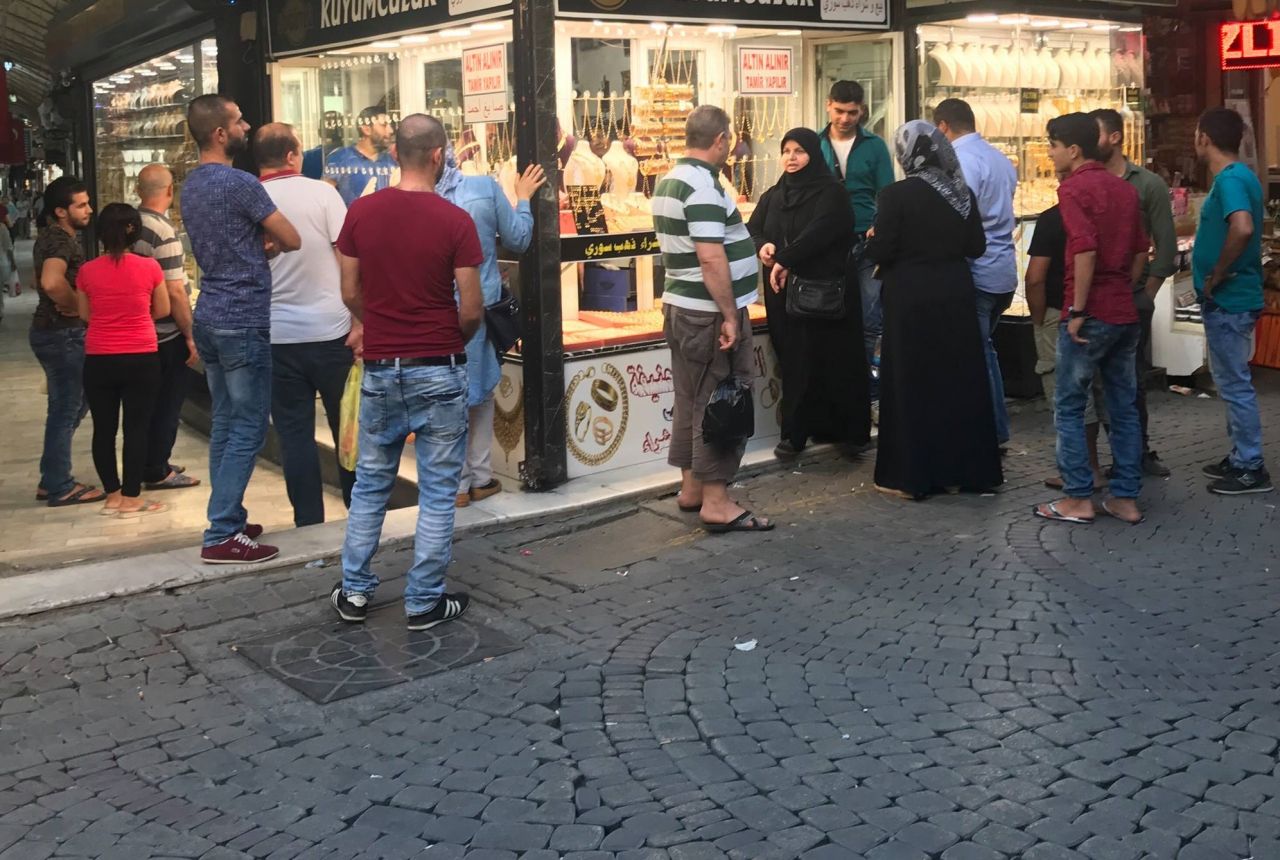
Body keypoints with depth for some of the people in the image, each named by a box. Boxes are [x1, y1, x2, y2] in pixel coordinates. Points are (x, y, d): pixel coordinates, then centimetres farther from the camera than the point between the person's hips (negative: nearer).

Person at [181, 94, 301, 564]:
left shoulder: (191, 185, 12)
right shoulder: (239, 183, -17)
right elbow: (292, 240, -11)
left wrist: (259, 241, 6)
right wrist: (270, 239, 10)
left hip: (210, 316, 9)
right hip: (242, 322, -9)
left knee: (226, 423, 14)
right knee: (249, 428, -5)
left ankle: (227, 518, 21)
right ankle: (221, 536, -5)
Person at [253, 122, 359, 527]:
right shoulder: (321, 192, -5)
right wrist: (360, 322, -6)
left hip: (277, 337, 1)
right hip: (330, 331, -1)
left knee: (295, 433, 8)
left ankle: (309, 524, 11)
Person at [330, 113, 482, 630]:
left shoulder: (361, 212, -2)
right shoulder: (455, 221, -12)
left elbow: (350, 293, 4)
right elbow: (472, 308, -10)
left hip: (380, 368, 4)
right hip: (439, 372, -3)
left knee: (370, 484, 17)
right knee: (437, 491, 7)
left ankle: (355, 592, 23)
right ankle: (424, 602, 12)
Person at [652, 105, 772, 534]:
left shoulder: (669, 181, 12)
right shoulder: (704, 185, -18)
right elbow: (711, 258, -25)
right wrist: (731, 316, -21)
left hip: (680, 306, 10)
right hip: (711, 313, -10)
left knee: (691, 400, 15)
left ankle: (691, 487, 23)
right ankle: (716, 502, 0)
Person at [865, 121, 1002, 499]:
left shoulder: (896, 195, -13)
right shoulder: (962, 193, 2)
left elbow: (880, 252, -14)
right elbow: (976, 247, 6)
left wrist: (873, 239, 7)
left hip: (912, 298, -5)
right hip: (956, 296, 5)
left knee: (912, 385, 3)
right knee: (959, 380, 12)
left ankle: (911, 476, 8)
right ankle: (962, 468, 21)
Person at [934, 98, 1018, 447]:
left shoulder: (961, 160, -13)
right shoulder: (1001, 160, 14)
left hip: (977, 274, -9)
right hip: (1004, 272, 9)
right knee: (984, 348, 18)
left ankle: (989, 433, 3)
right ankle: (997, 430, 23)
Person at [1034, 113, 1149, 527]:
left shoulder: (1074, 188, -10)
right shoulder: (1125, 189, 13)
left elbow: (1085, 249, -21)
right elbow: (1141, 250, 13)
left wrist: (1078, 311, -17)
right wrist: (1124, 291, 17)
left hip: (1090, 314, -7)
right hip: (1125, 313, 7)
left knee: (1069, 407, 3)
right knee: (1124, 407, 11)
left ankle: (1078, 499, 5)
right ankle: (1126, 499, 15)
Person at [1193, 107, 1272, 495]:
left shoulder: (1229, 179, -19)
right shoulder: (1239, 176, 13)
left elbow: (1242, 229, -35)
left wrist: (1216, 276, -24)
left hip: (1228, 299, -10)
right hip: (1231, 298, 10)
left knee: (1235, 384, -3)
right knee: (1232, 381, 17)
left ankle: (1251, 468, 5)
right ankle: (1240, 457, 27)